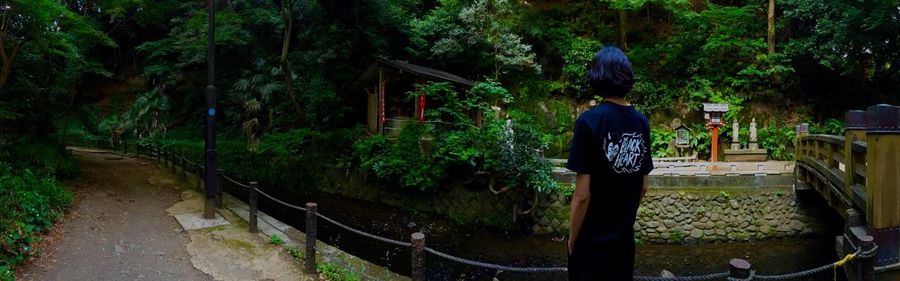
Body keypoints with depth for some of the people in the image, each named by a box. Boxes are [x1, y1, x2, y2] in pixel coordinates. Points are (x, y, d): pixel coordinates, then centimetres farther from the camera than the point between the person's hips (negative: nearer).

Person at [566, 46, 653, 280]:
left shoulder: (590, 120, -18)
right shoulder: (641, 122, -1)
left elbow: (582, 194, -18)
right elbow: (643, 188, 7)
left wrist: (572, 239, -7)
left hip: (592, 241, -5)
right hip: (624, 238, 5)